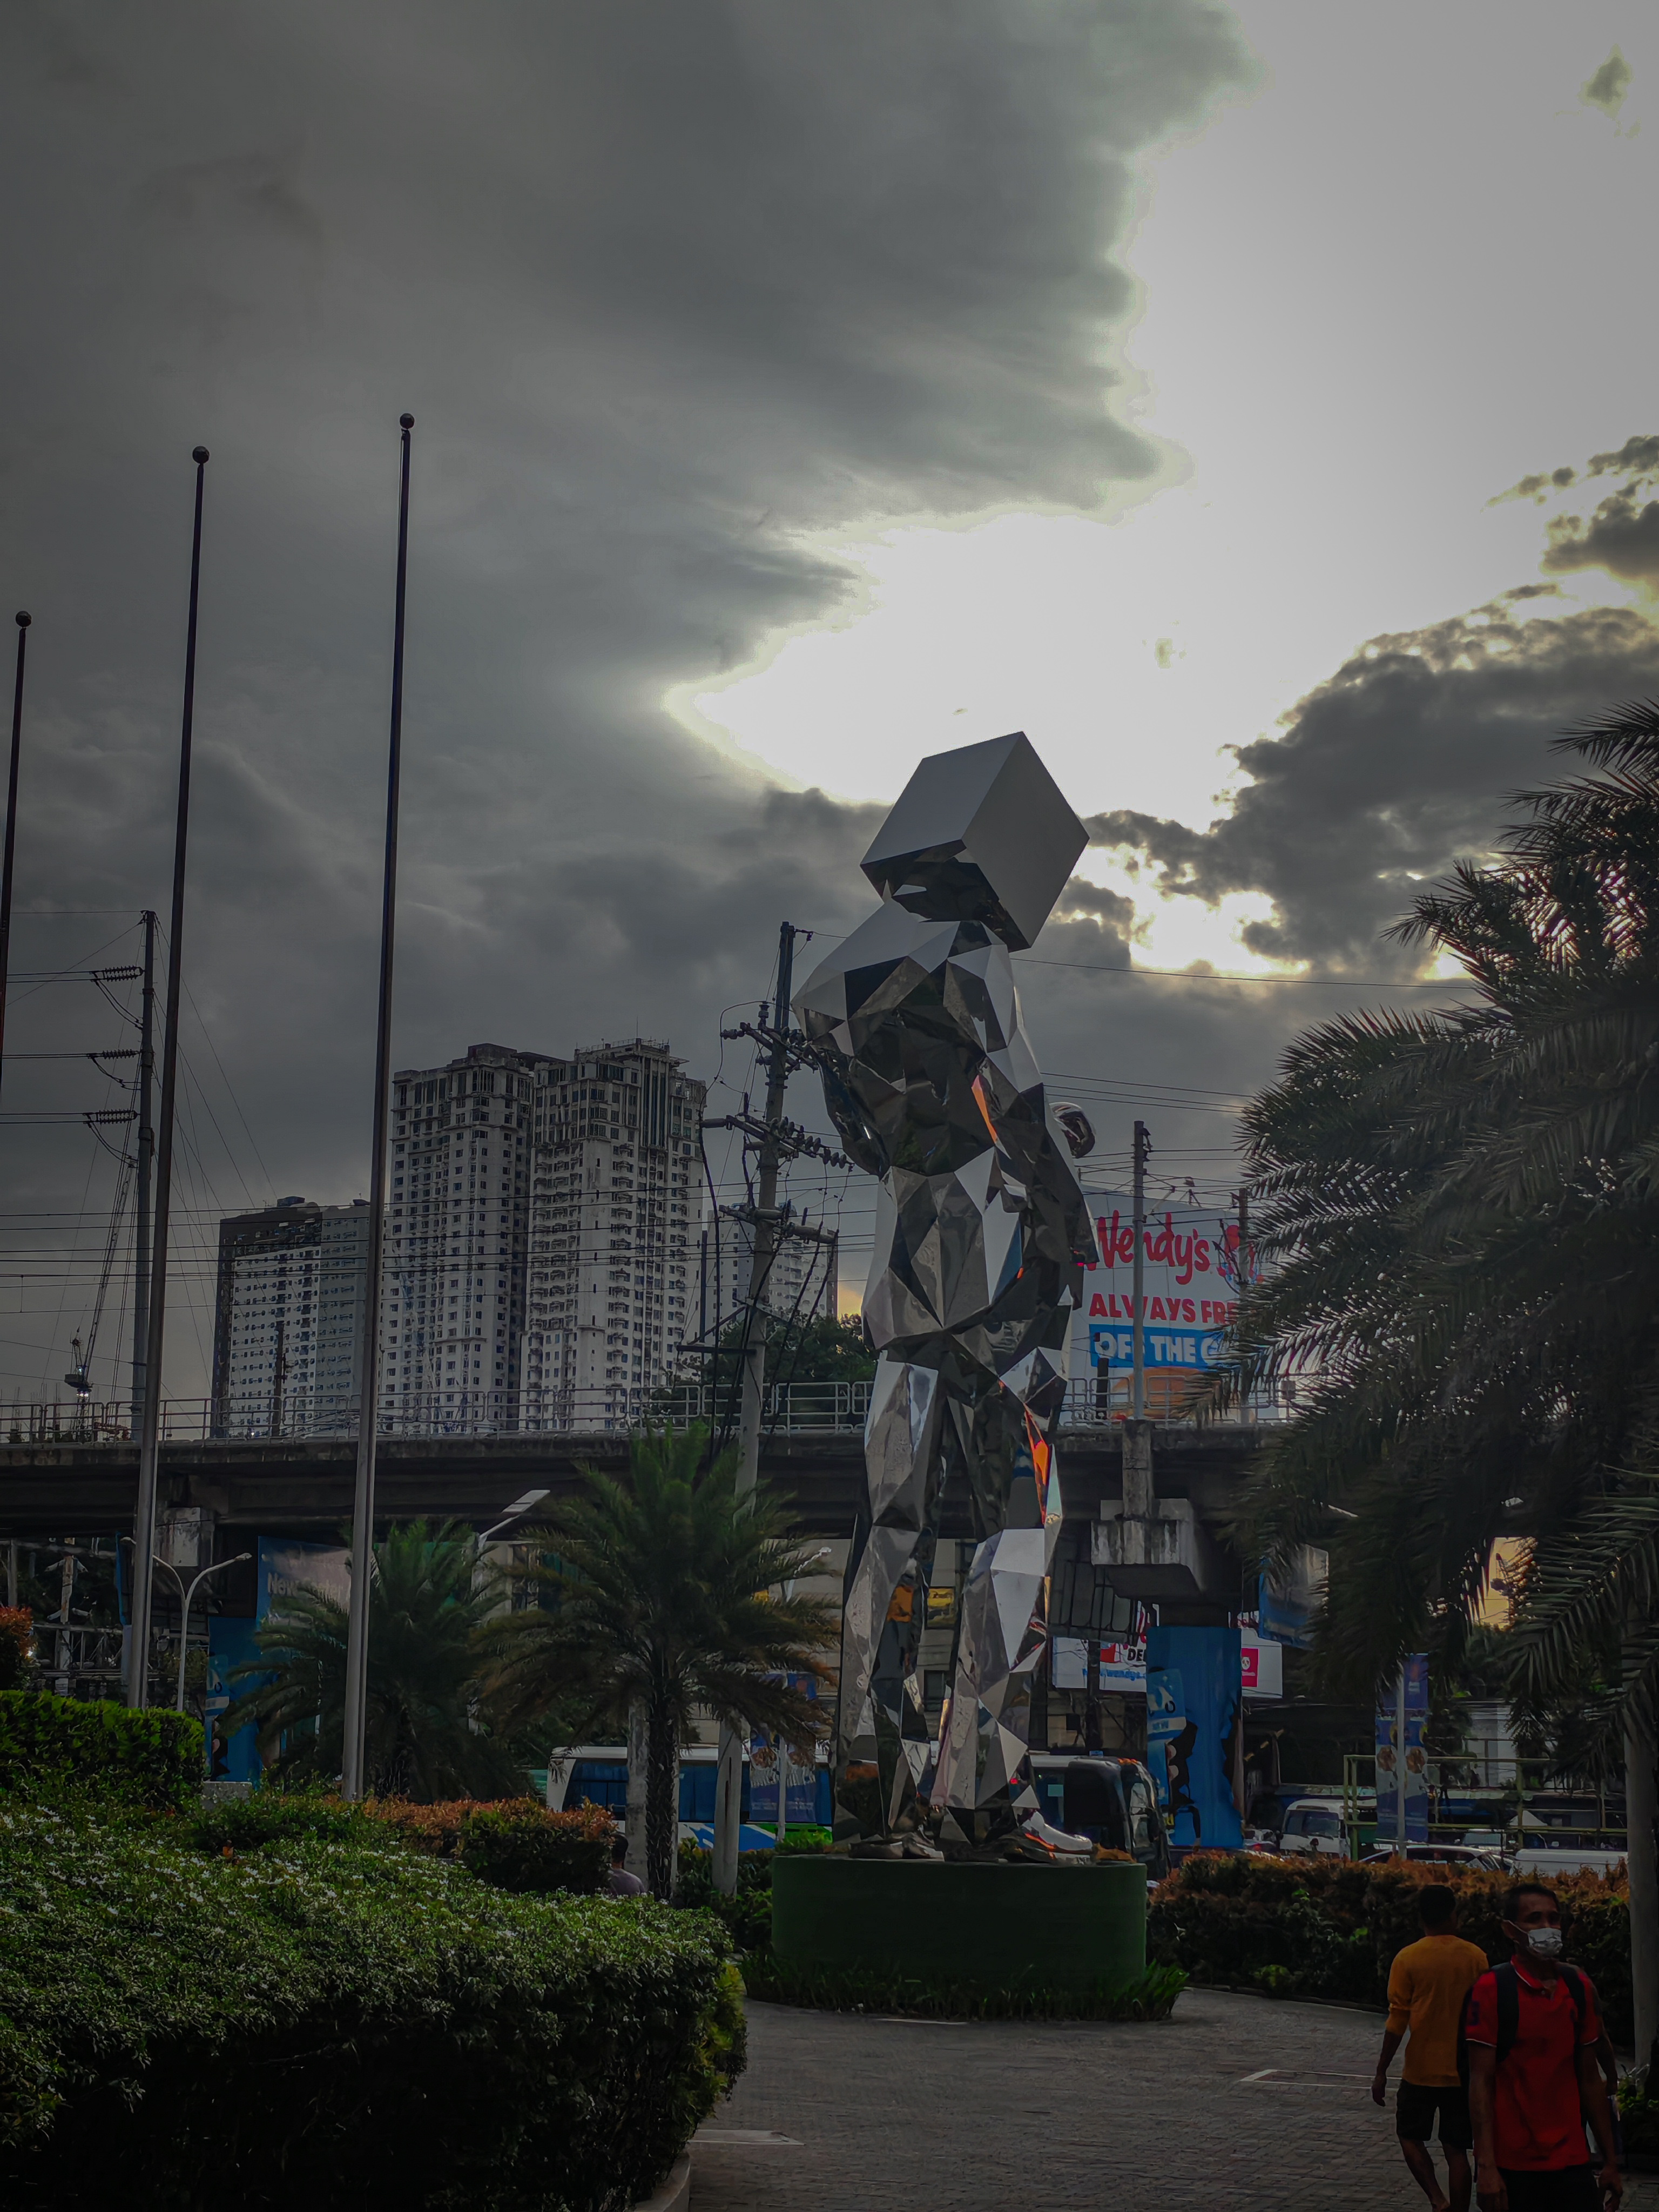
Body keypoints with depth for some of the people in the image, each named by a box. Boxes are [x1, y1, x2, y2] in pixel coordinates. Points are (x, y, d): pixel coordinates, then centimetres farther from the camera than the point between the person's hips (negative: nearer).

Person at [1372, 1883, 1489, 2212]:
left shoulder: (1407, 1959, -10)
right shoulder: (1476, 1957, -3)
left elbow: (1397, 2021, -10)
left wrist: (1381, 2072, -1)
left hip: (1421, 2072, -2)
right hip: (1464, 2072, 2)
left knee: (1410, 2136, 16)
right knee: (1456, 2150, 9)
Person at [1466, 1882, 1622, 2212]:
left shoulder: (1579, 1989, 7)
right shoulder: (1493, 1989, -8)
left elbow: (1589, 2079, 12)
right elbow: (1481, 2082, -11)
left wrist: (1610, 2162, 12)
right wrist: (1486, 2168, -17)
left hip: (1572, 2163, 4)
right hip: (1512, 2169, -4)